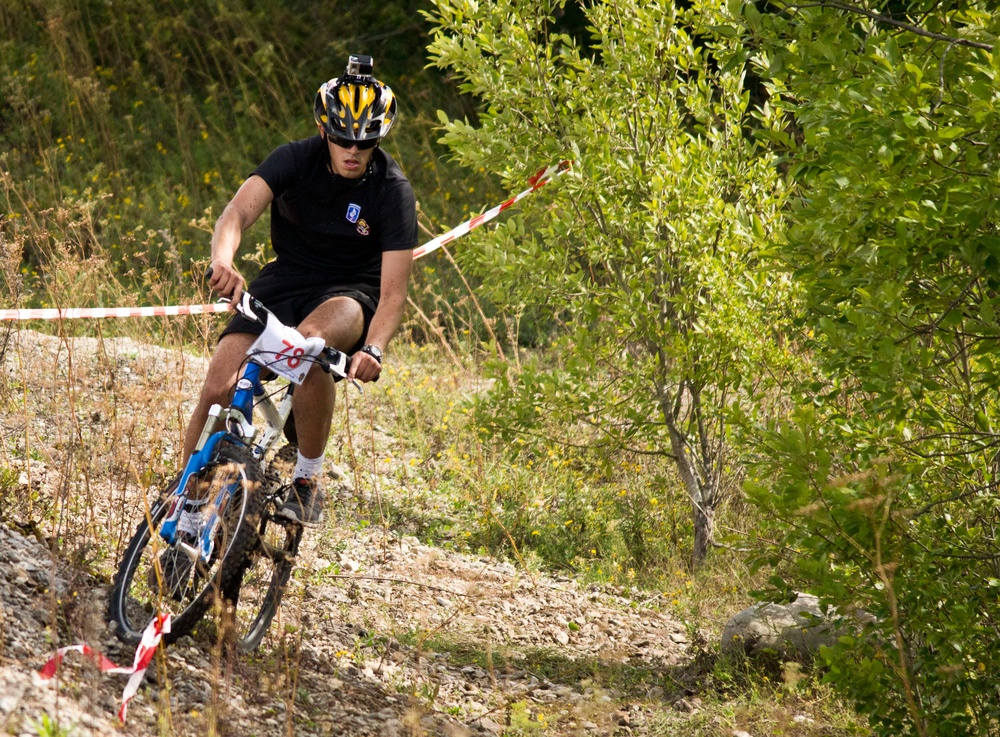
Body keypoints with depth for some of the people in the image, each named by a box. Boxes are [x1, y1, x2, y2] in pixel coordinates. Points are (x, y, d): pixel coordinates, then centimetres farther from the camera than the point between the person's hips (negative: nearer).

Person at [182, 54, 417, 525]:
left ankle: (307, 482, -23)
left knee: (312, 338, -38)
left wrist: (374, 349, -40)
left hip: (349, 294, -2)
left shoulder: (393, 191, -16)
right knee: (218, 388, -18)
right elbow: (238, 212, -29)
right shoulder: (295, 159, -13)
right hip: (284, 284, 2)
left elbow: (393, 292, -20)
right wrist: (223, 260, -52)